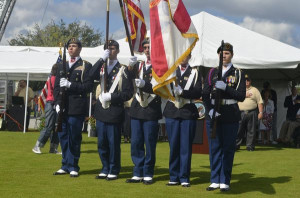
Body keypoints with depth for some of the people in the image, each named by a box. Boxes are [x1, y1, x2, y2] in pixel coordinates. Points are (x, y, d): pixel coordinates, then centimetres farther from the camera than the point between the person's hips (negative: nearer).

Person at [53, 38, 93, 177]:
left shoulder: (86, 66, 3)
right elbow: (56, 86, 15)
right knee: (63, 137, 7)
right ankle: (66, 166, 17)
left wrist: (70, 85, -16)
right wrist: (57, 103, 0)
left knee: (74, 138, -2)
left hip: (77, 109, -5)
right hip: (62, 108, 5)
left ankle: (73, 167, 7)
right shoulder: (61, 66, 19)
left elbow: (88, 86, -7)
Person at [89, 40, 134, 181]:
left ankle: (113, 171, 11)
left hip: (115, 112, -5)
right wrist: (102, 59, -15)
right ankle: (105, 169, 22)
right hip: (101, 111, 5)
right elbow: (91, 75, -11)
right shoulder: (102, 67, 12)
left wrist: (111, 97, -14)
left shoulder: (123, 70, -1)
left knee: (113, 143, 0)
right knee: (101, 143, 10)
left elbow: (128, 93, -6)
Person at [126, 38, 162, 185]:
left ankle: (148, 174, 10)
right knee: (136, 143, 6)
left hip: (151, 110, -5)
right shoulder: (139, 66, 14)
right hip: (137, 109, 5)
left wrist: (144, 84, -26)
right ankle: (138, 174, 14)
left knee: (150, 144, 1)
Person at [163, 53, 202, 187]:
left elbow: (198, 93, -6)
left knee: (186, 146, 0)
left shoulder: (195, 73, 6)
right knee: (173, 145, 4)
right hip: (172, 111, 2)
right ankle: (174, 177, 12)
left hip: (188, 112, -1)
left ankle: (184, 178, 6)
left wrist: (182, 91, -20)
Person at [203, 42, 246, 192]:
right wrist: (210, 109, -14)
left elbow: (241, 96, -5)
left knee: (228, 149, 2)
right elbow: (205, 94, 3)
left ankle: (225, 181, 10)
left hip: (230, 116, -2)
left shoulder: (238, 74, 5)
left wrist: (225, 87, -18)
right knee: (214, 148, 5)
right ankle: (215, 180, 13)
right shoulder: (212, 72, 10)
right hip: (213, 115, 2)